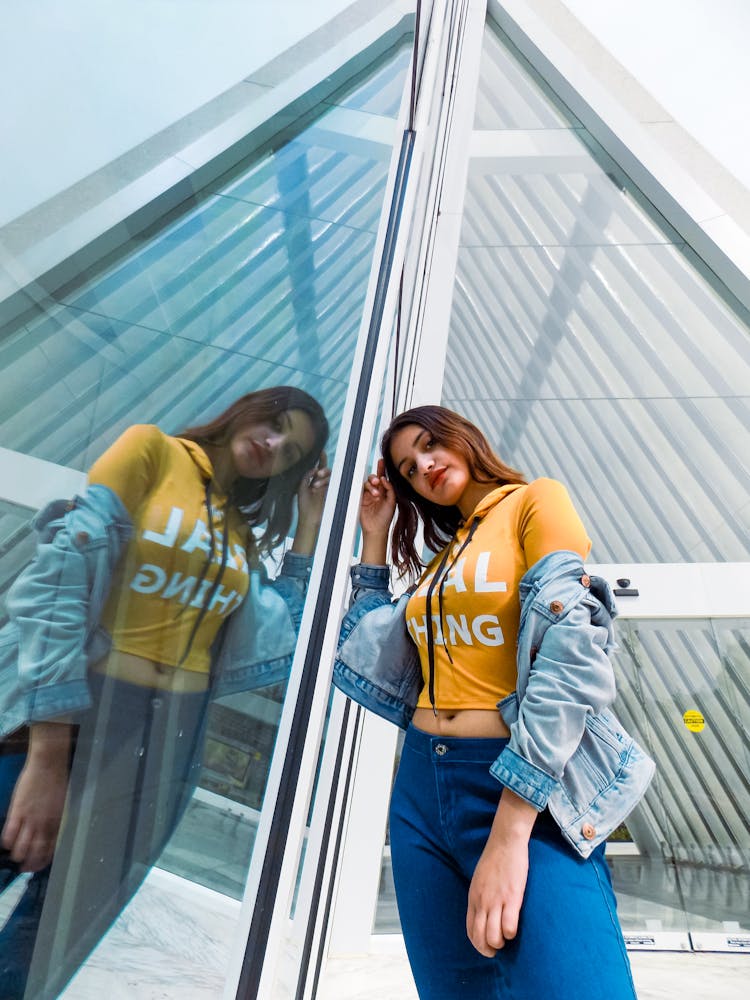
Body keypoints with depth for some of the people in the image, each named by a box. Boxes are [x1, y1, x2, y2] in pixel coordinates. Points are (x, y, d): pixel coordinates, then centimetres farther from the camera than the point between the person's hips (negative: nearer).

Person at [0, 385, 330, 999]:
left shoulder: (245, 534, 11)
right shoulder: (153, 449, -4)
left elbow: (278, 636, 1)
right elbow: (61, 573, -14)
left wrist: (309, 526, 3)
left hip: (169, 739, 5)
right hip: (67, 712, -4)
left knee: (55, 941, 16)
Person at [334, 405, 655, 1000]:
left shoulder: (536, 500, -2)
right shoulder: (442, 553, 17)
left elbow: (572, 648, -16)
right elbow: (373, 657, 16)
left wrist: (509, 830, -21)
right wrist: (375, 539, 14)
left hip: (526, 789, -6)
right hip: (421, 785, 7)